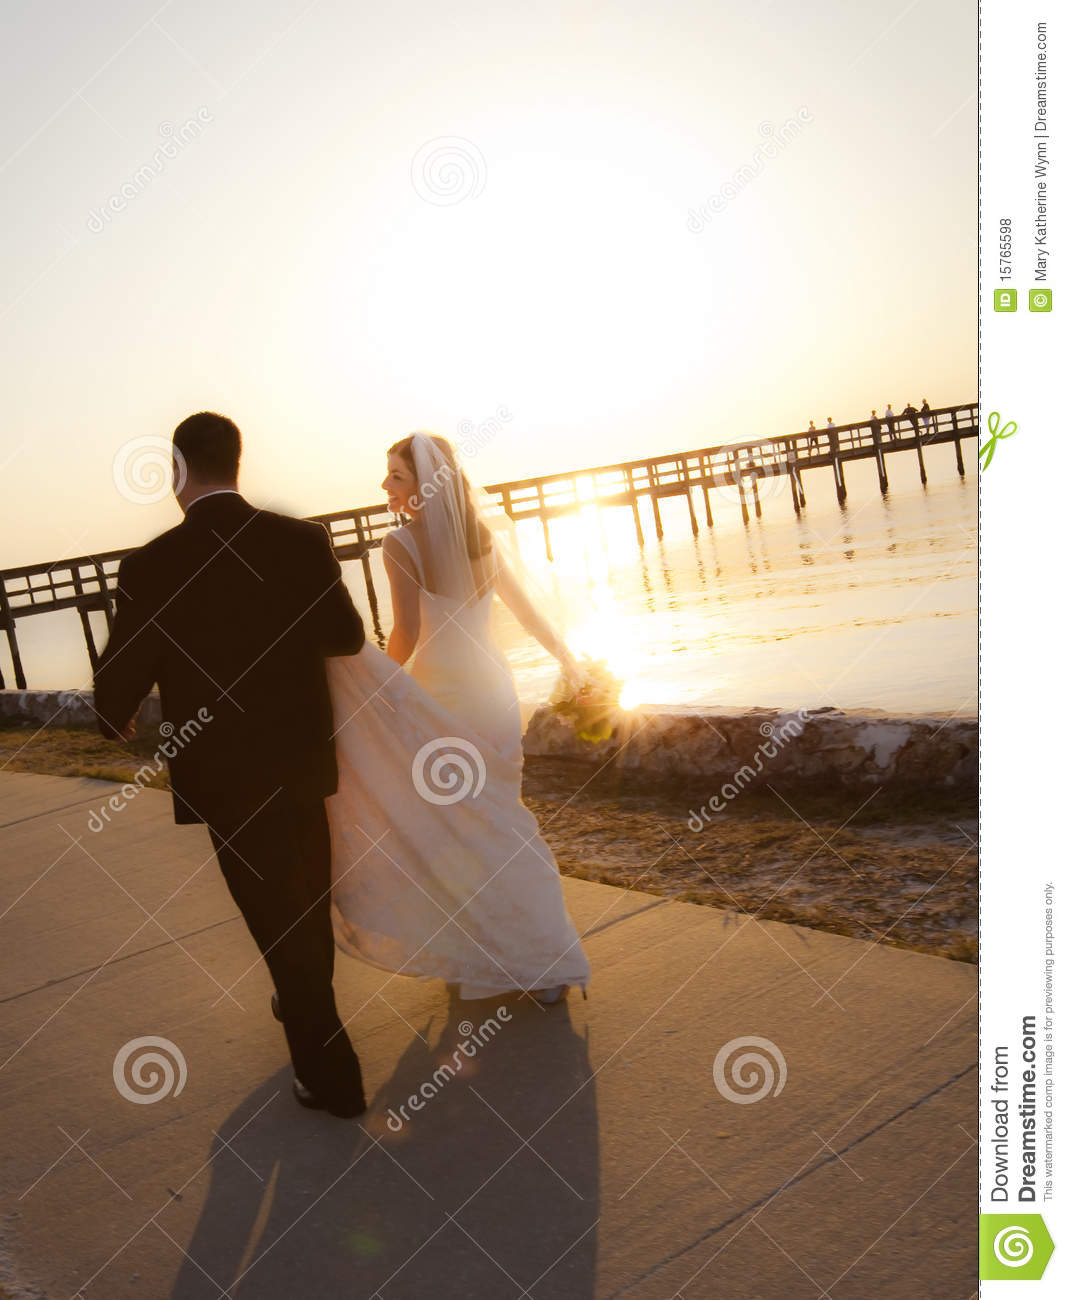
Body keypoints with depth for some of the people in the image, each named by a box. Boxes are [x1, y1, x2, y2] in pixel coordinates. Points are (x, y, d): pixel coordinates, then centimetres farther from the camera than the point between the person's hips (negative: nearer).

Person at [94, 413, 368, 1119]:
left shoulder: (151, 566, -19)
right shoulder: (304, 540, -10)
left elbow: (117, 683, -10)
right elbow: (348, 636, 2)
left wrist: (118, 719, 13)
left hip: (225, 778, -4)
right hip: (303, 761, 4)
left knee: (275, 916, 9)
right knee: (310, 897, 25)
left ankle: (332, 1075, 17)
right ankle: (309, 1003, 51)